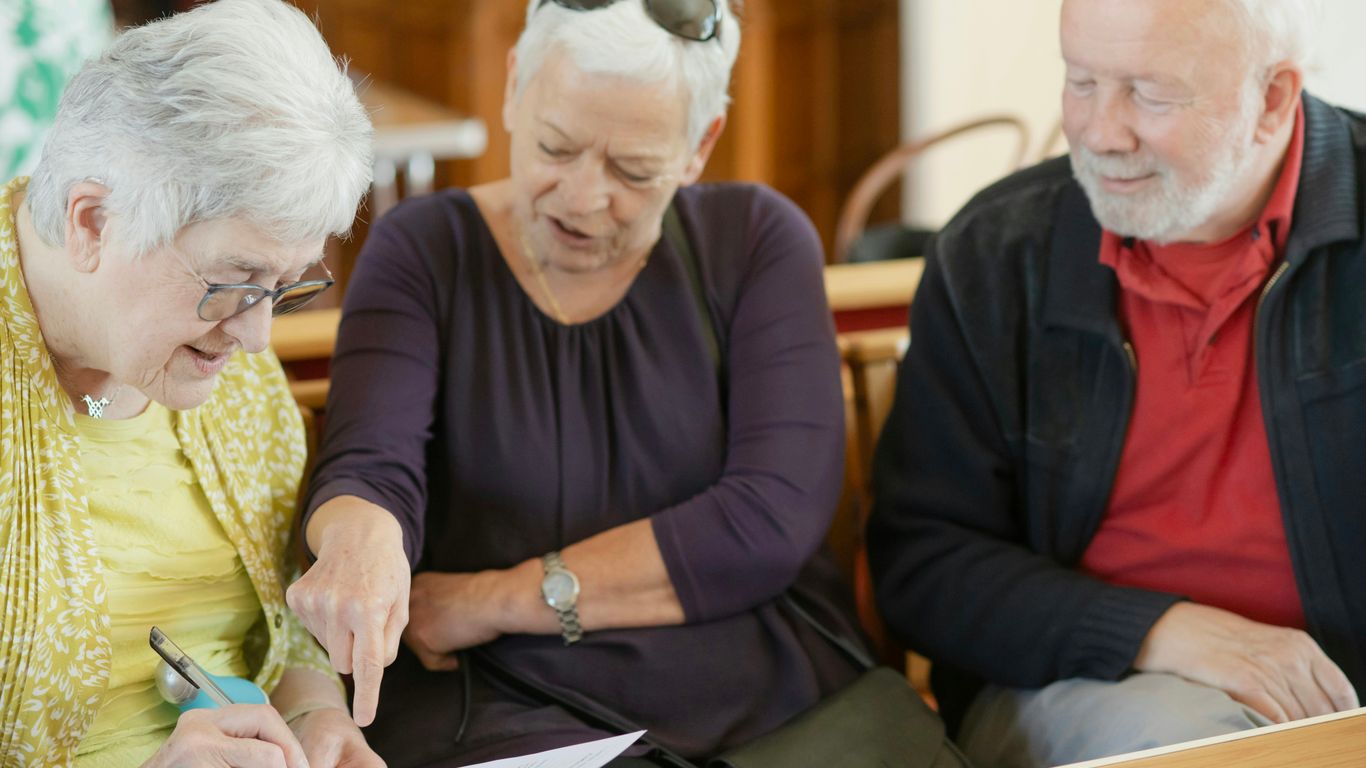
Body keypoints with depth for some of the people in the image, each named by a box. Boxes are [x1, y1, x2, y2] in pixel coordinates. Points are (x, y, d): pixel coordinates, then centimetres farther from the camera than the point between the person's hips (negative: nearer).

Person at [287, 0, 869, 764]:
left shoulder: (757, 241, 5)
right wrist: (360, 538, -34)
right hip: (505, 707, -1)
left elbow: (773, 518, -6)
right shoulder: (424, 251, 6)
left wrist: (497, 598, -8)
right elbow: (372, 470, -8)